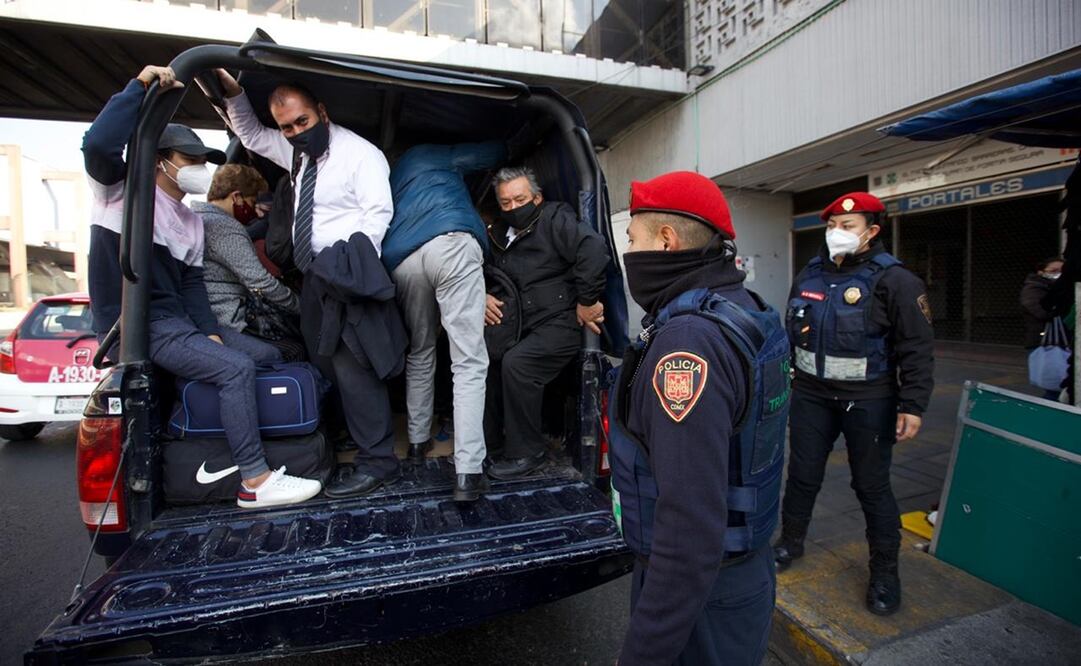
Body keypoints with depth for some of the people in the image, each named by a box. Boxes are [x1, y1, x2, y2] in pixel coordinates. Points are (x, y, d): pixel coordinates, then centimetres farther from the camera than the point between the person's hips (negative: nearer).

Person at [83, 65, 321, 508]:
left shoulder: (191, 221, 18)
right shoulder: (124, 190, -1)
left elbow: (191, 282, 13)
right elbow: (97, 144, -24)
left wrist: (210, 332, -1)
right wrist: (141, 85, -18)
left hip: (179, 321, 8)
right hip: (136, 325, -8)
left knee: (267, 355, 4)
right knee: (236, 368, -25)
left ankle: (230, 452, 7)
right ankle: (255, 482, -20)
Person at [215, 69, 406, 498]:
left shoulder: (360, 153, -5)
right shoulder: (298, 153, 19)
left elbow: (378, 212, -15)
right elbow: (250, 135, 35)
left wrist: (352, 266, -24)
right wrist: (232, 92, 19)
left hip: (347, 275, -9)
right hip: (312, 275, 9)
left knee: (351, 367, -15)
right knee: (324, 362, 12)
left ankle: (377, 462, -7)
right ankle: (348, 434, 26)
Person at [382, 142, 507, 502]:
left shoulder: (390, 175, 40)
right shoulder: (431, 154, 28)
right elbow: (492, 152, 28)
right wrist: (505, 148, 50)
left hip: (399, 261, 5)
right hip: (451, 244, -5)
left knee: (420, 353, 23)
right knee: (469, 363, -8)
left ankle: (418, 441, 31)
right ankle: (467, 472, -14)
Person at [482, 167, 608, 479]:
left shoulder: (554, 219, -7)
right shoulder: (500, 235, 15)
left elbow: (594, 250, -22)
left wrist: (586, 301, -19)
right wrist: (483, 297, 2)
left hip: (560, 324, -8)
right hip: (522, 327, 8)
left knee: (515, 363, -26)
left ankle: (526, 451, -8)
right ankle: (488, 441, 13)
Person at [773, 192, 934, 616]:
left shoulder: (894, 279, -9)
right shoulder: (810, 275, 8)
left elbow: (917, 348, -10)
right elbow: (792, 333, 15)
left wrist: (912, 406, -14)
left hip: (868, 401, -4)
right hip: (811, 395, 5)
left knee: (872, 486, 8)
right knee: (802, 475, 14)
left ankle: (885, 571, 28)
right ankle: (791, 541, 34)